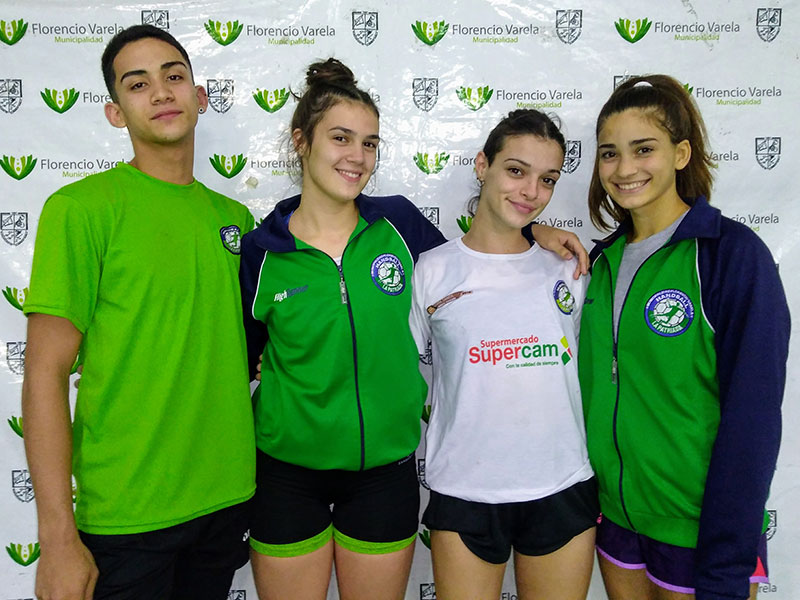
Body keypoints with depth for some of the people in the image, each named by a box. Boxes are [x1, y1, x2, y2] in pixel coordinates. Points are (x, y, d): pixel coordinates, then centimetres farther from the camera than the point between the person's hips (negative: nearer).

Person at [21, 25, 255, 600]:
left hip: (229, 498, 5)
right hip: (125, 513, -5)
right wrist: (58, 537, -15)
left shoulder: (234, 217, 6)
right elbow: (46, 374, -13)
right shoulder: (81, 207, -10)